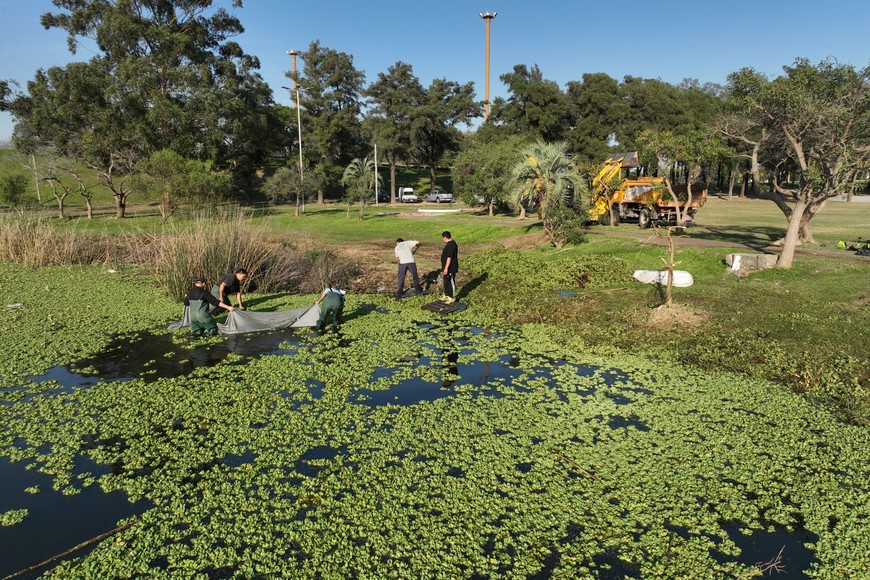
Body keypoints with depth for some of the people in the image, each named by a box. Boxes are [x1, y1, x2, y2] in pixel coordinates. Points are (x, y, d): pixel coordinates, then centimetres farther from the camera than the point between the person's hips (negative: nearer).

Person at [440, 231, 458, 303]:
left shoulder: (451, 245, -22)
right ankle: (447, 296, 29)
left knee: (451, 282, -2)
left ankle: (452, 298, 6)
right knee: (446, 282, 18)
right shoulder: (449, 244, 12)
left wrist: (446, 268, -26)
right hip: (447, 268, 10)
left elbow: (449, 257, -26)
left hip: (450, 268, -10)